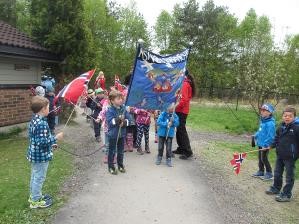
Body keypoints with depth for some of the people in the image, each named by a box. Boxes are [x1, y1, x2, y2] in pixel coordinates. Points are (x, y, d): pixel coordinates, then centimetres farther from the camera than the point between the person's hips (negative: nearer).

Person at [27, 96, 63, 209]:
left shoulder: (34, 120, 4)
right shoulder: (42, 124, -28)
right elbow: (42, 142, -29)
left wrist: (50, 144, 15)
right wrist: (55, 138, -20)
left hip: (34, 154, 10)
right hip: (41, 156, -10)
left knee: (35, 176, 23)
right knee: (39, 178, 6)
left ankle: (34, 196, 39)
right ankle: (36, 201, 20)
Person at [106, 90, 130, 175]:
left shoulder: (123, 109, 0)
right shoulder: (110, 110, -13)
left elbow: (127, 120, 2)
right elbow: (110, 122, -21)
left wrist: (124, 122, -17)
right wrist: (118, 119, -30)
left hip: (122, 133, 5)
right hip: (113, 134, -4)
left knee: (121, 151, 17)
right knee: (112, 151, 7)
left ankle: (120, 165, 34)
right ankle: (111, 167, 21)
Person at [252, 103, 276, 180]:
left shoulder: (270, 123, -23)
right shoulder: (262, 121, 5)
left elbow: (271, 136, -24)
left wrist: (266, 144, -23)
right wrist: (256, 135, 9)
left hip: (265, 145, -9)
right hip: (260, 143, 9)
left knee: (264, 159, 2)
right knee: (260, 158, 17)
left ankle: (269, 174, 18)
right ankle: (261, 172, 32)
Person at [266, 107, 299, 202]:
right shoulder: (281, 127, 4)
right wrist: (272, 145, 10)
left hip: (290, 156, -7)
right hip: (280, 155, 7)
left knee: (289, 176, 7)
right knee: (277, 173, 21)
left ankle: (286, 195, 17)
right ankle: (276, 188, 39)